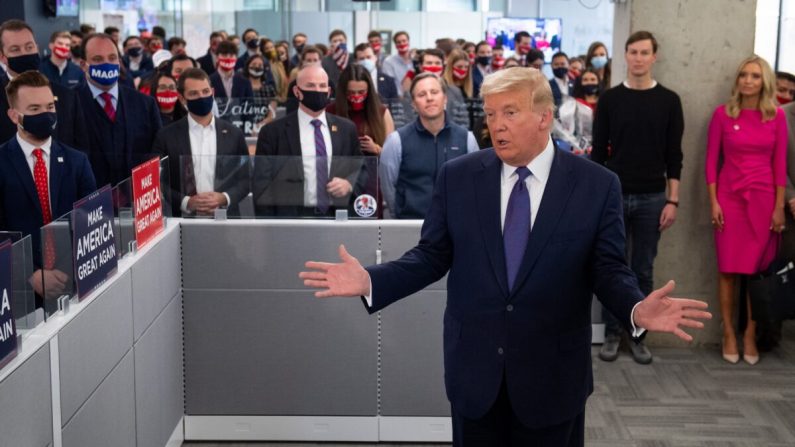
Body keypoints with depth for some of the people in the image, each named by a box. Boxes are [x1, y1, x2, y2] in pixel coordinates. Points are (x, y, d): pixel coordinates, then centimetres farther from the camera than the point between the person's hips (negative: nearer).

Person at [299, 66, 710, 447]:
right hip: (474, 369, 1)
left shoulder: (597, 185, -6)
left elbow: (607, 269, -6)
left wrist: (637, 309, -26)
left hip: (552, 374, -1)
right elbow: (432, 256, 0)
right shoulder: (457, 177, -1)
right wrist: (370, 281, -15)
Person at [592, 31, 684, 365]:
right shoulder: (609, 99, 2)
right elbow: (598, 152, 3)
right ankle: (612, 334, 15)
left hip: (652, 199, 0)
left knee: (643, 271, 7)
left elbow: (674, 155, 2)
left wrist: (672, 200, -3)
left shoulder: (668, 101, 2)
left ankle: (638, 335, 17)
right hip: (614, 196, 0)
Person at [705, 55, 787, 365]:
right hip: (730, 197, -1)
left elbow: (780, 164, 3)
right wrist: (714, 203, -5)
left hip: (764, 199, 1)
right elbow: (711, 161, 1)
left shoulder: (776, 116, 2)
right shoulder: (723, 114, 0)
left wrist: (779, 206, -2)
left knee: (758, 269, 4)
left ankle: (750, 335, 12)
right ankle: (729, 334, 9)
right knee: (728, 269, 1)